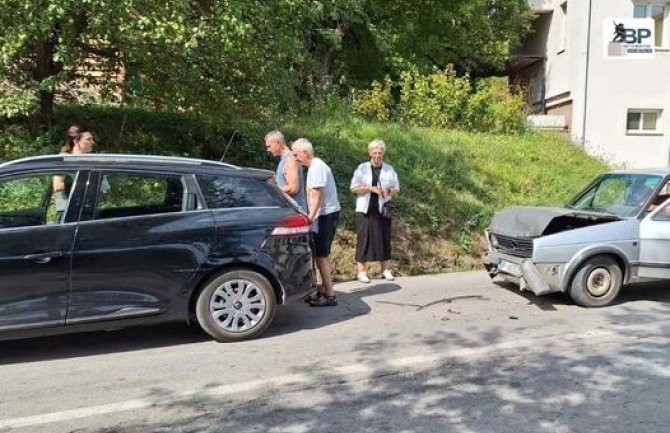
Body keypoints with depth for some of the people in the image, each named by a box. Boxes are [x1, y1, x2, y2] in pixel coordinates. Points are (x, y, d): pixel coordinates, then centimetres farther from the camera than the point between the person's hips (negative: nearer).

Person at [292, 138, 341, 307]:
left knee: (321, 256, -8)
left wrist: (310, 217, -20)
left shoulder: (317, 167, -15)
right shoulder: (314, 166, 16)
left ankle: (329, 295, -4)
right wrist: (311, 215, 12)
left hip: (326, 215, -10)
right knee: (322, 255, 14)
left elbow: (317, 195, -20)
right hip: (325, 214, 10)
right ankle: (323, 290, 21)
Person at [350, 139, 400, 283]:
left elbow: (396, 189, 11)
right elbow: (354, 188, -3)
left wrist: (388, 191, -11)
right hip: (365, 210, -2)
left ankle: (386, 270, 13)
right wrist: (371, 188, -15)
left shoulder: (389, 169, 10)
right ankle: (361, 272, 2)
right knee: (364, 239, -3)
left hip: (383, 210, 2)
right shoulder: (362, 168, 4)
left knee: (384, 239, 4)